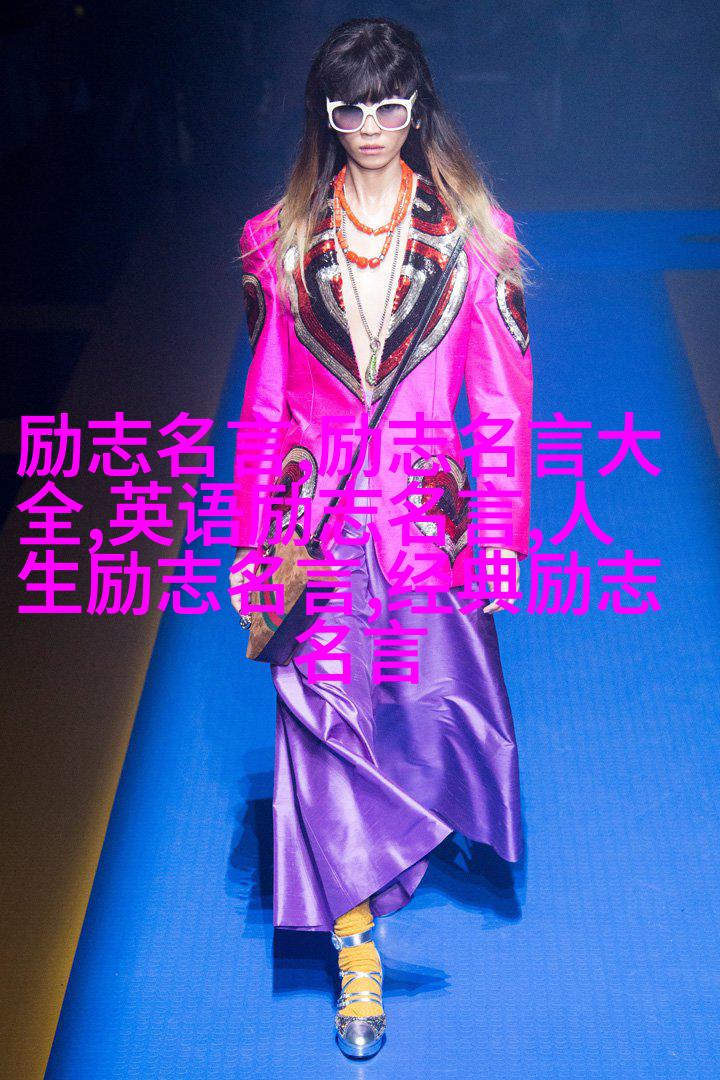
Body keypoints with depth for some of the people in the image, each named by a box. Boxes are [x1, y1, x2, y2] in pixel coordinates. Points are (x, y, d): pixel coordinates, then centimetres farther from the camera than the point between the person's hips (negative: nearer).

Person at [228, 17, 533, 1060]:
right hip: (317, 514, 0)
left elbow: (503, 403, 2)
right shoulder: (284, 240, 4)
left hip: (427, 513, 0)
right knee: (324, 718, -2)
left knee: (435, 699, 3)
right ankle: (356, 944, 13)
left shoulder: (470, 237, 0)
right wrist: (252, 542, 6)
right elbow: (263, 402, 7)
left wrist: (500, 537, -1)